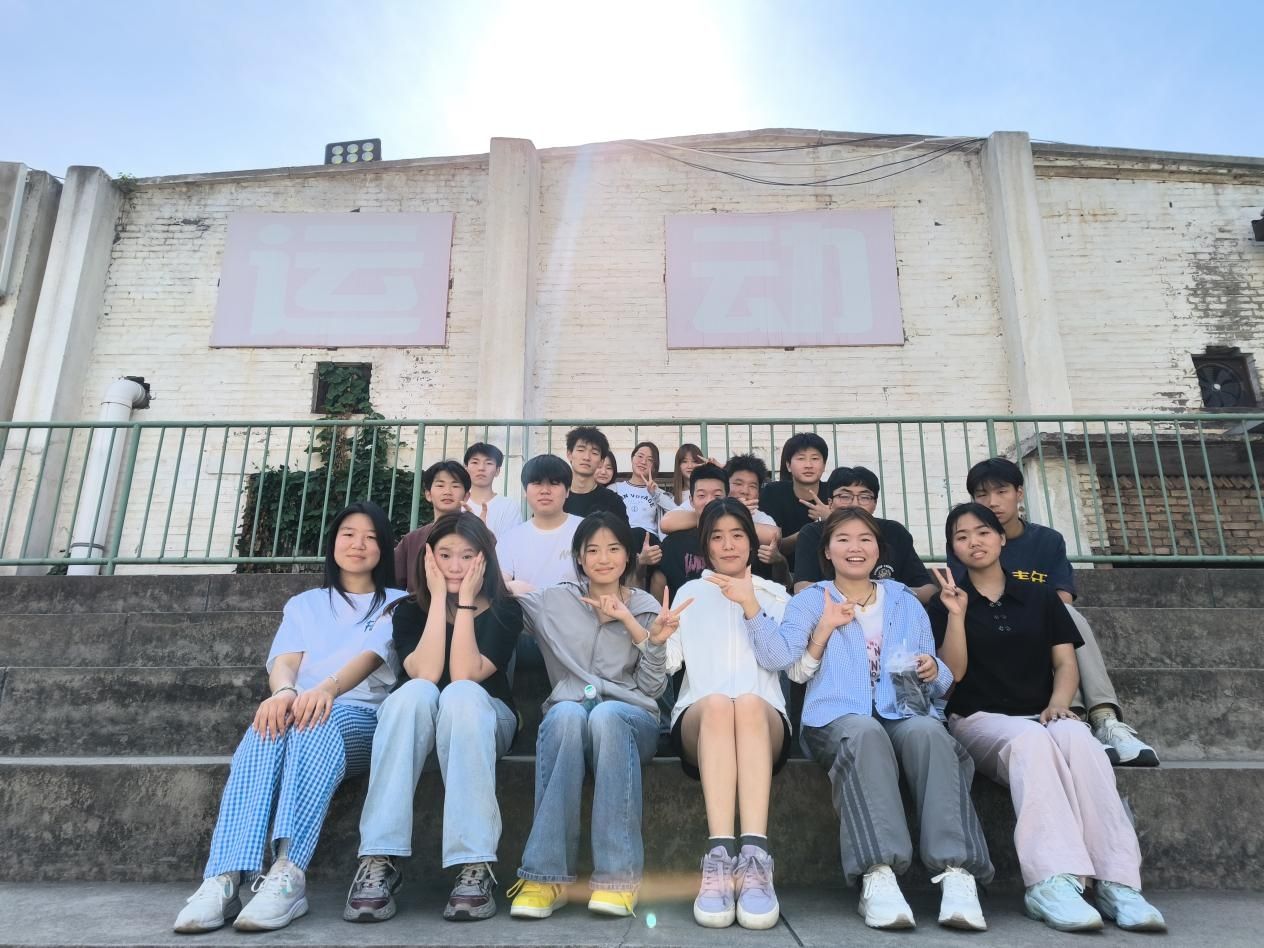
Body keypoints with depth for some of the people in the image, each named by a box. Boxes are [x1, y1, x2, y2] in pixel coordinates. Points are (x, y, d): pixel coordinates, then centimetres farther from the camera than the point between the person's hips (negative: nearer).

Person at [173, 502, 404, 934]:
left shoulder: (397, 603, 13)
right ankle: (224, 878, -43)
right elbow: (283, 660, 3)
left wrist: (328, 688, -30)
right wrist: (284, 691, -23)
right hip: (300, 708, 3)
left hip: (362, 717, -2)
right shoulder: (304, 604, 23)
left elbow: (371, 655, -8)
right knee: (268, 726, -33)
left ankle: (289, 876, -47)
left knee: (319, 725, -37)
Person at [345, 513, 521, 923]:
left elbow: (465, 674, -21)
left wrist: (465, 601, -21)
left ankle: (475, 866, -39)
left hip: (485, 721, -1)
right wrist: (439, 597, -18)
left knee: (461, 693, -36)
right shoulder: (409, 610, -1)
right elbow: (425, 673, -20)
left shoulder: (504, 610, -6)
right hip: (417, 724, 1)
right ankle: (378, 861, -35)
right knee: (415, 691, -34)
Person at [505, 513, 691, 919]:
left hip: (630, 717, 0)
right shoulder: (553, 601, 14)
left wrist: (652, 639, -7)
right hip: (568, 714, 0)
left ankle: (619, 876, -35)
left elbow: (651, 687, 6)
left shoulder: (648, 608, 12)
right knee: (567, 714, -37)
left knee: (605, 715, -37)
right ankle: (547, 875, -35)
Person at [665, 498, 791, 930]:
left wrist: (751, 606, -5)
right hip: (698, 719, 0)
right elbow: (668, 660, 8)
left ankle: (755, 861, -47)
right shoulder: (690, 593, 24)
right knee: (716, 703, -38)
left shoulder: (775, 594, 24)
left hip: (765, 720, 0)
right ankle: (721, 859, -47)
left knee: (748, 703, -38)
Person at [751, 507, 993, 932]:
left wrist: (935, 672, 0)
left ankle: (957, 874, -40)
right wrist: (825, 628, -16)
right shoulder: (810, 601, 15)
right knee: (866, 733, -38)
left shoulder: (906, 602, 24)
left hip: (903, 713, 3)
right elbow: (775, 658, -4)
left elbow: (939, 681, 22)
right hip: (839, 717, -2)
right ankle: (878, 877, -45)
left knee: (929, 732, -33)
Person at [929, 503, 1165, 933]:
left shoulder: (1040, 596, 15)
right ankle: (1051, 882, -46)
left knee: (1080, 741, -33)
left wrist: (1058, 702, -13)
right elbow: (953, 672, -2)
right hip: (980, 718, -2)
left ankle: (1118, 882, -39)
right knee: (1030, 740, -36)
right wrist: (957, 614, -15)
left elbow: (1066, 663, 8)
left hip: (1041, 715, 3)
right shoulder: (946, 602, 8)